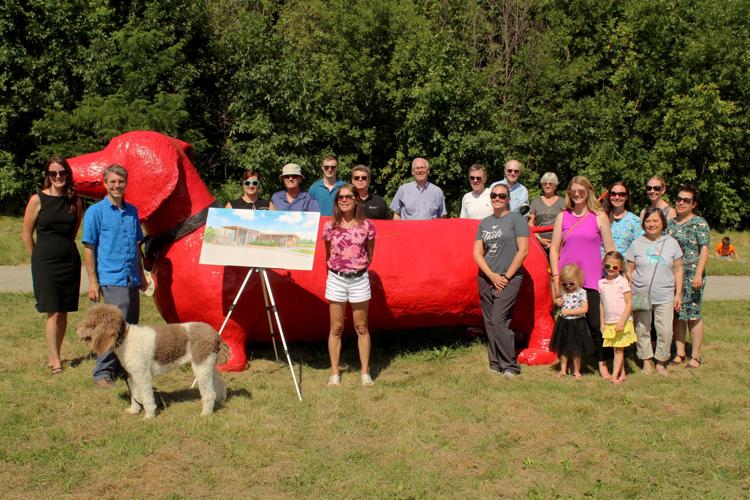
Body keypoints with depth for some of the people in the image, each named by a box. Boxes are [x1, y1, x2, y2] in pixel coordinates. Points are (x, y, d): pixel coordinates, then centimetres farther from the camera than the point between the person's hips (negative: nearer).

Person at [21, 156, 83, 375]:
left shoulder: (75, 201, 5)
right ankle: (55, 361, -2)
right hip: (45, 263, -3)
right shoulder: (38, 200, -4)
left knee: (63, 312, 7)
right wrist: (38, 258, 7)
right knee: (53, 312, -7)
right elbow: (26, 234, 2)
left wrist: (65, 248, 14)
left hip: (69, 261, 4)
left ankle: (54, 355, 19)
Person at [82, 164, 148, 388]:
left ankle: (121, 366, 22)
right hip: (112, 279, -6)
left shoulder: (132, 211, 13)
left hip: (132, 279, 6)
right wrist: (93, 281, -9)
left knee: (131, 327, 9)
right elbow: (89, 247, -4)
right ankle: (102, 373, -2)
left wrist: (142, 275, 20)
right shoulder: (96, 211, -3)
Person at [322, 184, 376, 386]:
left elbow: (369, 254, 9)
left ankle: (365, 372, 14)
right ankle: (334, 373, 14)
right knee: (336, 328, 6)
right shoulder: (330, 226, 0)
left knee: (361, 328, 7)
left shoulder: (367, 226, -3)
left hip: (359, 279, -1)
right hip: (336, 279, 1)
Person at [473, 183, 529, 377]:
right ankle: (495, 364, 13)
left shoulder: (516, 219, -2)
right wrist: (492, 275, -6)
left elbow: (523, 250, -8)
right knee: (489, 323, 5)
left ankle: (510, 366, -5)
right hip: (486, 279, 6)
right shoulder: (484, 223, 13)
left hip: (509, 279, -5)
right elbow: (477, 253, 8)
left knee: (499, 320, -14)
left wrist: (506, 276, -9)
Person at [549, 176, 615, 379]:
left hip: (592, 279, -2)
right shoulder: (562, 217, 8)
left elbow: (609, 249, 5)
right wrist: (556, 277, 0)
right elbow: (554, 249, 8)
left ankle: (602, 364, 10)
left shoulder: (599, 217, 4)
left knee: (596, 323, -4)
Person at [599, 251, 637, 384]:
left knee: (619, 350, -2)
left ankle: (615, 376, -5)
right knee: (616, 350, 10)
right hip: (609, 323, 5)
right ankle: (622, 374, 18)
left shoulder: (622, 282, -8)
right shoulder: (601, 283, 6)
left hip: (622, 322, -4)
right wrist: (602, 322, 9)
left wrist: (622, 321, -16)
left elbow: (629, 303, -10)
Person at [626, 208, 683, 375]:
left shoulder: (671, 243, 5)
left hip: (665, 296, 0)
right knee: (642, 330, 7)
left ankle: (661, 362, 14)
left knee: (665, 331, -2)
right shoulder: (637, 244, 4)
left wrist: (678, 294, 4)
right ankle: (647, 360, 22)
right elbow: (630, 271, 6)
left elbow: (678, 270, 8)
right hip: (641, 295, 0)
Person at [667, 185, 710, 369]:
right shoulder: (670, 223, 13)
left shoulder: (699, 222, -2)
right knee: (677, 314, 7)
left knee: (693, 314, -2)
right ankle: (680, 353, 16)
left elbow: (704, 249, -8)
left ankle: (695, 356, 6)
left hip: (691, 276, -5)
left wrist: (698, 274, -16)